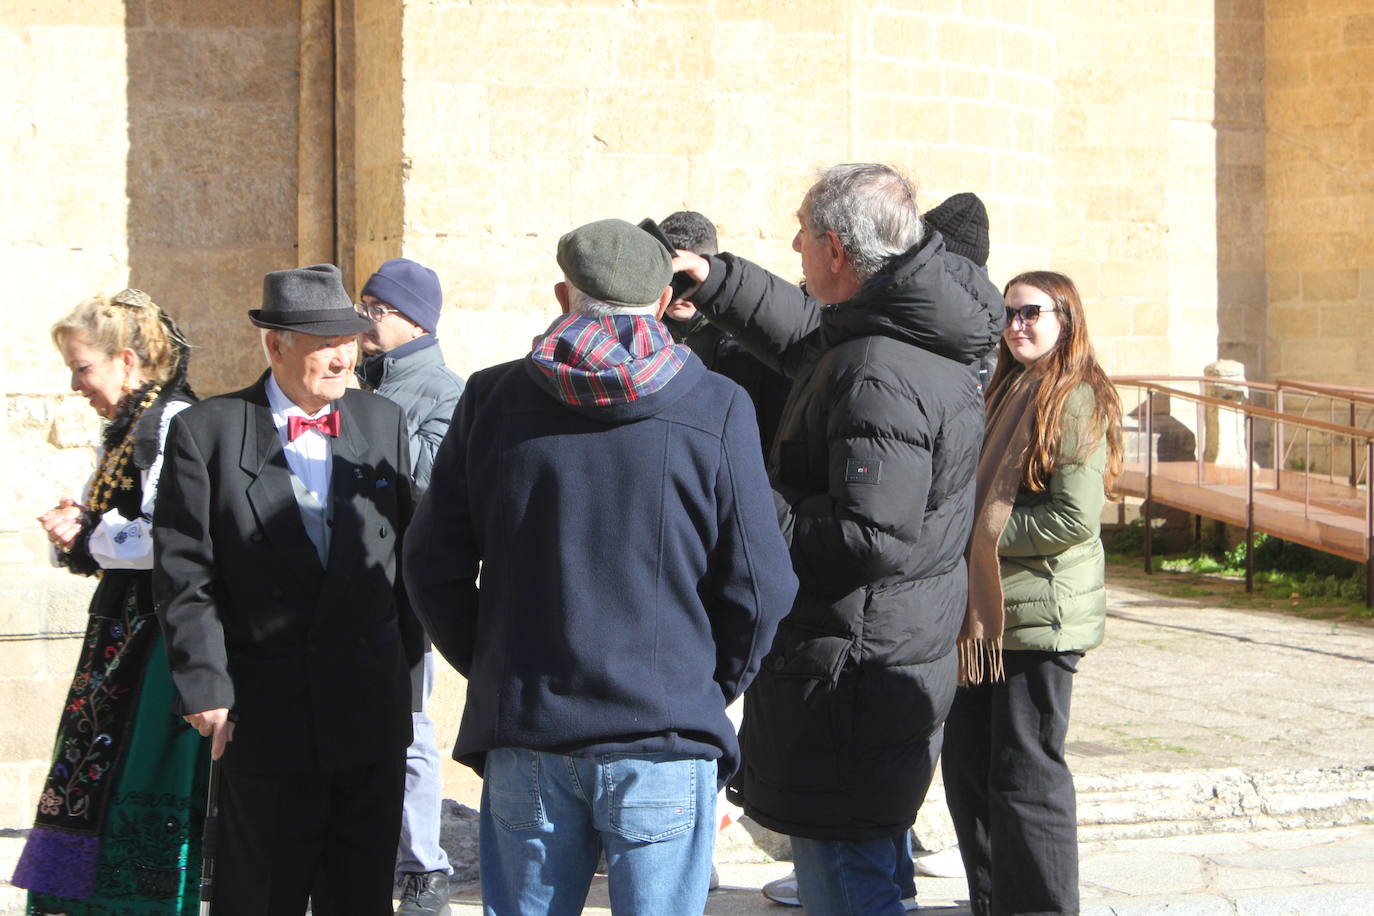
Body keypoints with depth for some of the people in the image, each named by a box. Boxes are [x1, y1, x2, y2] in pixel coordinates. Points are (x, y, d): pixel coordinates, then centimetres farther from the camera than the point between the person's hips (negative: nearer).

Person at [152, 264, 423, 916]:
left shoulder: (383, 423, 8)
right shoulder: (205, 432, -4)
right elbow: (184, 575, -7)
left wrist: (406, 655, 12)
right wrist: (206, 687, -13)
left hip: (373, 716, 4)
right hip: (265, 714, -3)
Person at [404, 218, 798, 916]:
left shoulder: (492, 398, 1)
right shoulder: (716, 408, -5)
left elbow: (434, 567, 5)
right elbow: (757, 588, -4)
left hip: (522, 734, 2)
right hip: (664, 736, -2)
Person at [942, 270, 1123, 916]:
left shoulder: (1077, 400, -10)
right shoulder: (1005, 394, 16)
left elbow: (1076, 515, -18)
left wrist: (983, 535, -14)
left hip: (1039, 613, -9)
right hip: (983, 613, 9)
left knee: (1024, 774, -5)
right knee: (967, 766, 13)